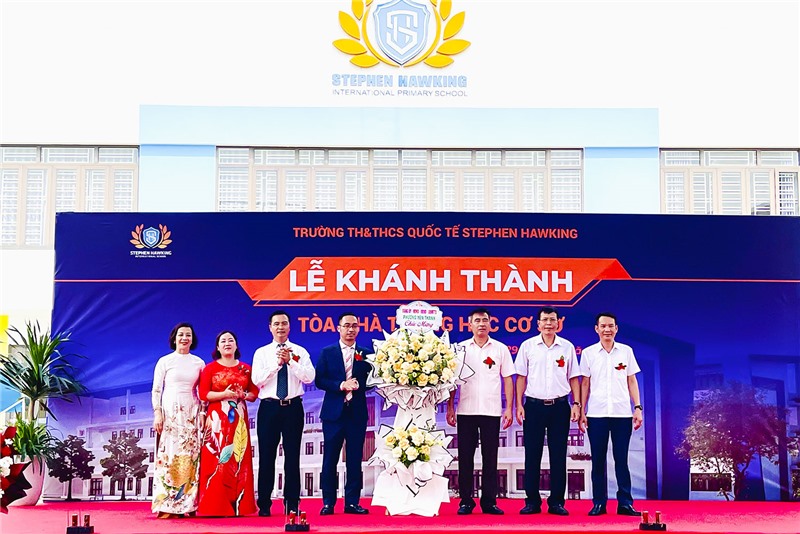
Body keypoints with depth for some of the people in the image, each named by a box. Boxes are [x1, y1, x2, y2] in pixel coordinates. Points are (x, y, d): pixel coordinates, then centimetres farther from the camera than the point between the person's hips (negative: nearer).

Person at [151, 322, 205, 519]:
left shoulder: (199, 363, 11)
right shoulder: (165, 361, 4)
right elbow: (156, 390, 2)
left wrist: (203, 414, 4)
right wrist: (157, 413, -8)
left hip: (192, 414, 3)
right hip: (170, 412, -2)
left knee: (190, 457, -1)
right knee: (169, 455, -7)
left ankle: (188, 505, 2)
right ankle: (166, 506, -6)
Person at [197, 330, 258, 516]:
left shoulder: (245, 369, 12)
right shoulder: (210, 368, 4)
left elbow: (254, 393, 12)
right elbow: (203, 394, -3)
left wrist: (244, 395, -8)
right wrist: (224, 394, -15)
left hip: (239, 419, 3)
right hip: (217, 419, -3)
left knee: (238, 461, -1)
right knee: (217, 461, -7)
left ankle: (238, 505, 2)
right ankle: (216, 506, -5)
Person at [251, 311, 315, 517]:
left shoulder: (300, 352, 7)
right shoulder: (261, 353, 7)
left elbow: (309, 377, -7)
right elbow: (257, 380, -7)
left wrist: (290, 362, -17)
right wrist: (277, 363, -15)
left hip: (293, 407, 0)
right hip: (269, 407, 0)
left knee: (293, 457, 4)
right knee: (266, 456, 2)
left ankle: (292, 504, 11)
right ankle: (264, 504, 10)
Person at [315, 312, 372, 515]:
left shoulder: (366, 354, 8)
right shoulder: (327, 352, 4)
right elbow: (319, 380, -3)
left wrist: (359, 385, -15)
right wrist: (341, 385, -15)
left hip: (357, 413, 1)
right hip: (334, 412, -1)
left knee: (354, 459, 5)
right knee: (330, 459, 3)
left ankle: (352, 502, 12)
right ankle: (328, 503, 10)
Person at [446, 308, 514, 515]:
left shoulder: (500, 349, 6)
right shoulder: (460, 348, 6)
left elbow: (508, 380, 6)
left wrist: (509, 408, -1)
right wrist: (450, 407, 1)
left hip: (492, 411, 0)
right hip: (466, 411, 0)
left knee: (490, 457, 4)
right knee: (465, 457, 3)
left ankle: (489, 502, 10)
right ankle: (465, 501, 10)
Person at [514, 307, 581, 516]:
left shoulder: (567, 347, 6)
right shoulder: (527, 346, 4)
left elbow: (573, 378, 9)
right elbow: (521, 377, 5)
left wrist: (576, 404, 0)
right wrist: (518, 404, -2)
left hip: (559, 406, 1)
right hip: (534, 405, -1)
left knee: (558, 456, 3)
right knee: (532, 455, 2)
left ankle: (557, 502, 10)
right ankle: (532, 501, 9)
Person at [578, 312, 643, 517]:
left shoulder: (626, 351, 7)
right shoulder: (588, 353, 5)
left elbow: (631, 381, 9)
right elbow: (585, 383, 8)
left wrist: (638, 407, 1)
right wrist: (581, 411, 2)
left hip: (622, 413, 0)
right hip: (596, 414, 0)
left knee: (621, 459, 3)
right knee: (598, 460, 4)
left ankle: (625, 502, 8)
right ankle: (598, 503, 10)